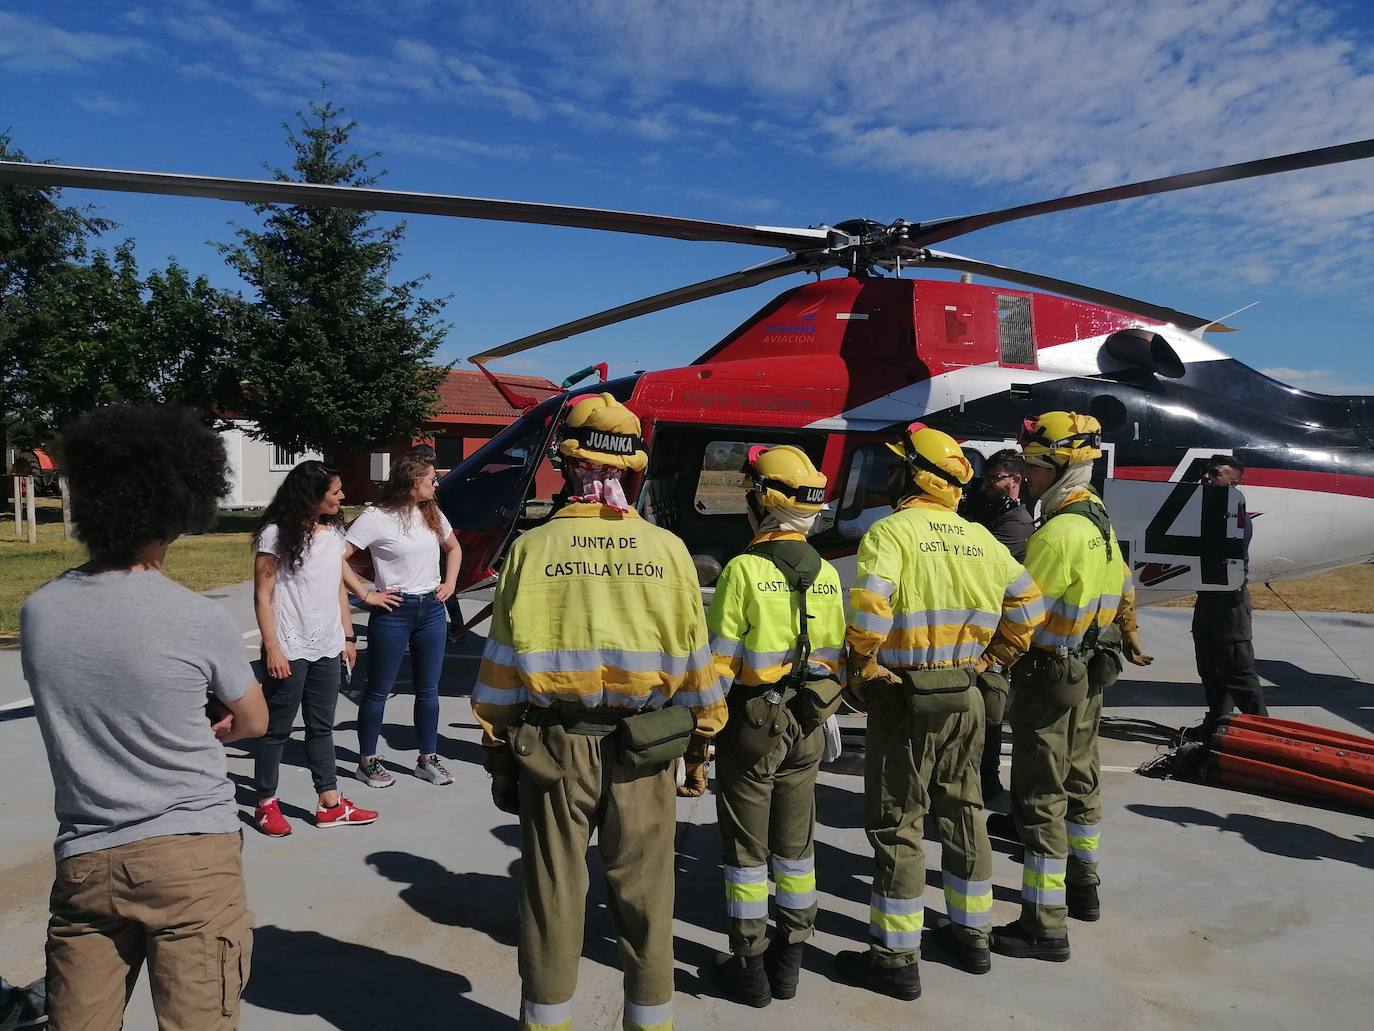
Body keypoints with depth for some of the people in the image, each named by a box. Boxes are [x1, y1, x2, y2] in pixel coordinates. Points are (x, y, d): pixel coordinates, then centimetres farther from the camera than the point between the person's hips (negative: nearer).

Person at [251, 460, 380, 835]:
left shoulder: (334, 532, 7)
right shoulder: (277, 534, -11)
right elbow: (262, 596, -11)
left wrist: (348, 637, 12)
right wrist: (272, 649, -15)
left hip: (327, 649, 6)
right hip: (289, 651, -6)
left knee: (322, 727, 13)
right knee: (277, 729, 7)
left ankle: (329, 804, 20)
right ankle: (266, 804, 22)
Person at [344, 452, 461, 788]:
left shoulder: (432, 513, 7)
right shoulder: (376, 518, -12)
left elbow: (453, 548, 23)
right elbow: (337, 557, -17)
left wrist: (449, 584, 10)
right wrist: (366, 595, -14)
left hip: (432, 610, 6)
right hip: (394, 612, -6)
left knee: (428, 689, 11)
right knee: (379, 689, 6)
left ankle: (428, 759, 22)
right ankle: (367, 761, 19)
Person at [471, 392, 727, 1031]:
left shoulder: (532, 548, -7)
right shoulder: (667, 550, -4)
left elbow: (503, 664, -3)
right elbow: (693, 660, 0)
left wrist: (497, 751, 7)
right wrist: (700, 740, 12)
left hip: (553, 745, -1)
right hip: (644, 749, 1)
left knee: (552, 894, 14)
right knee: (643, 893, 15)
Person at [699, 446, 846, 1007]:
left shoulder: (744, 571, -17)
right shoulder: (826, 574, 1)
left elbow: (718, 668, -16)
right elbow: (833, 661, 7)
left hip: (752, 727, -5)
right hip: (808, 728, 6)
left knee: (746, 849, 9)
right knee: (795, 843, 17)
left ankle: (750, 968, 20)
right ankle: (789, 960, 29)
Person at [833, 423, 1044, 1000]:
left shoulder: (892, 531, -14)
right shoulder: (980, 539, 6)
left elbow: (868, 613, -26)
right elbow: (1027, 609, 10)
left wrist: (862, 675, -11)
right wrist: (986, 661, 16)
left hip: (905, 697, -6)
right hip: (965, 696, 6)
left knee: (897, 825, 4)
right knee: (962, 812, 19)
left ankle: (896, 958, 13)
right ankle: (971, 934, 33)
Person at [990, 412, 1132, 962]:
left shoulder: (1058, 532, -23)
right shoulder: (1099, 519, 8)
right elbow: (1120, 591, 18)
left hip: (1050, 674, -10)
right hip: (1090, 671, 10)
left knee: (1039, 797, -3)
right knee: (1080, 780, 22)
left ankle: (1044, 924, 4)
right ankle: (1082, 886, 39)